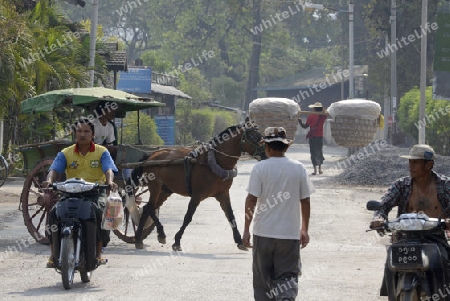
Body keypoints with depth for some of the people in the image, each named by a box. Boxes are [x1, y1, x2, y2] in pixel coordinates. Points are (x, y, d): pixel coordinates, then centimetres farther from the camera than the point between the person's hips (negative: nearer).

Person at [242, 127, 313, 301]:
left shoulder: (260, 168, -7)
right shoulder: (298, 169, 0)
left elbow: (251, 201, -9)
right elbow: (305, 201, 5)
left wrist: (246, 229, -2)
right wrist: (304, 230, 16)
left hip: (263, 234, -1)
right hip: (290, 233, 1)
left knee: (262, 279, 13)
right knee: (287, 278, 4)